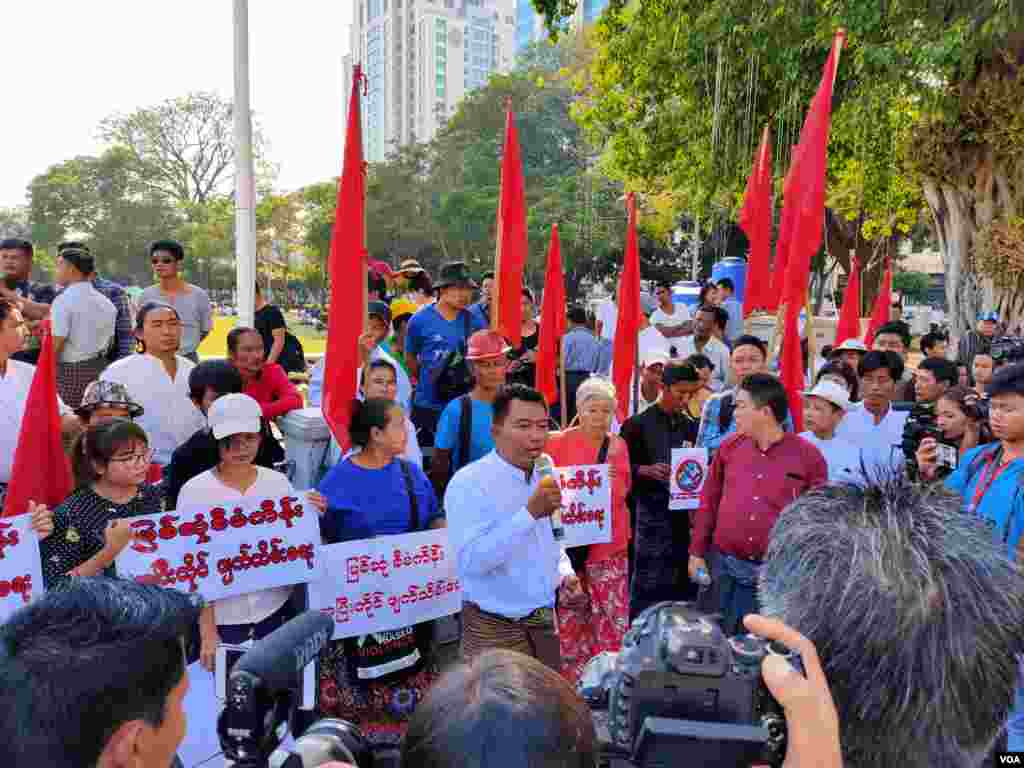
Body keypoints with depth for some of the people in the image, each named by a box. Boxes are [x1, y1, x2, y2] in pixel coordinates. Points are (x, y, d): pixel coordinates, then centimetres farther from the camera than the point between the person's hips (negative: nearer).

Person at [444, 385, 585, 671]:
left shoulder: (543, 479, 7)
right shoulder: (469, 483, -19)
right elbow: (470, 562, -30)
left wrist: (565, 575, 0)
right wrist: (530, 513, -33)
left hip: (545, 623, 8)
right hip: (495, 630, -7)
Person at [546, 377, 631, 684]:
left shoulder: (618, 445, 6)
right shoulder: (559, 442, -6)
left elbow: (622, 492, 6)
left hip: (610, 545, 3)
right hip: (569, 543, -2)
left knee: (613, 619, 3)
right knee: (570, 620, 8)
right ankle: (572, 680, 23)